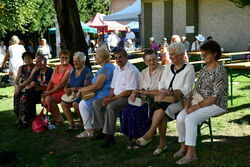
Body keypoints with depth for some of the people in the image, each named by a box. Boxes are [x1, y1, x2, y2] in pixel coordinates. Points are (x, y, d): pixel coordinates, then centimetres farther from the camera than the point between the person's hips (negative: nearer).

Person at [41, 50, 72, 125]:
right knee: (43, 99, -13)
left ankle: (59, 119, -8)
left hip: (64, 91, -8)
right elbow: (51, 81, 9)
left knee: (48, 99, -26)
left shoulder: (69, 69, -11)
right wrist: (47, 91, -7)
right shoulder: (57, 67, 14)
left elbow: (62, 84, -19)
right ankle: (55, 116, 4)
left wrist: (50, 92, -19)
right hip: (54, 90, 8)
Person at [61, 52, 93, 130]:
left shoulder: (87, 72, -10)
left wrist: (74, 89, -23)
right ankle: (72, 124, -11)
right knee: (63, 103, -15)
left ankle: (82, 122, -8)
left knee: (75, 103, -33)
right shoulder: (73, 71, 15)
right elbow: (69, 84, 19)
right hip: (73, 95, 8)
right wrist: (66, 89, -4)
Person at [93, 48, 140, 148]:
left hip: (127, 98, -9)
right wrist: (109, 97, 0)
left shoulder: (132, 70, -13)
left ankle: (110, 136, -26)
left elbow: (129, 91, -20)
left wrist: (112, 99, -19)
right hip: (116, 97, 10)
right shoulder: (117, 70, 17)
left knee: (110, 106, -33)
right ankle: (102, 129, 1)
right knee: (96, 103, 0)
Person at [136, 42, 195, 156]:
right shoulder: (168, 67, 20)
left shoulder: (189, 68, 1)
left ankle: (149, 134, -26)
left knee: (162, 108, -31)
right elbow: (161, 83, 13)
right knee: (162, 114, -28)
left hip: (181, 100, -4)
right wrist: (163, 90, -12)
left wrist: (172, 92, -24)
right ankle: (162, 143, -20)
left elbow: (187, 89, -9)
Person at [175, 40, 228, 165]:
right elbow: (196, 88, 15)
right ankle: (183, 147, -1)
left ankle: (191, 153, -22)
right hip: (199, 101, 8)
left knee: (190, 119, -29)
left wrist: (198, 106, -20)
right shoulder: (204, 69, 12)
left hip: (215, 105, -8)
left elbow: (215, 97, -20)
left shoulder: (220, 71, -15)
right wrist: (189, 100, -3)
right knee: (180, 117, -16)